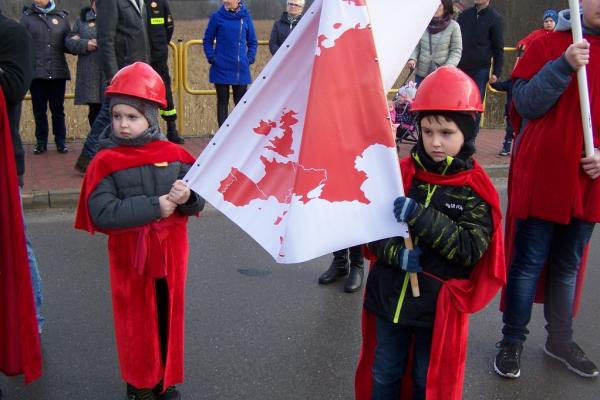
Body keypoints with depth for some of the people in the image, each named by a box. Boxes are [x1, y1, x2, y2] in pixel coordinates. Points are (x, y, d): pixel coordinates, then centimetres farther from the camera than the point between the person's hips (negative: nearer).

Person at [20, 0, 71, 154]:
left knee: (58, 108, 7)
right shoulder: (27, 17, 4)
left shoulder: (61, 17, 8)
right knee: (39, 109, 6)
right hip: (36, 72, 0)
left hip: (58, 72, 1)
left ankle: (61, 141, 15)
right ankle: (41, 142, 17)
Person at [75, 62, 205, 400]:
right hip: (129, 254, -2)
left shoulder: (174, 155, -2)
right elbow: (102, 212, -22)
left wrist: (188, 197, -24)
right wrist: (156, 206, -24)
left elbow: (199, 199, 1)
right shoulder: (105, 162, -10)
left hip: (170, 251, 2)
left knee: (169, 316, 14)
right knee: (137, 320, 12)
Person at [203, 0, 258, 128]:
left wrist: (250, 58, 0)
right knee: (222, 102, 5)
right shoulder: (217, 16, -2)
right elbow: (207, 40, 6)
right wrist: (211, 58, -4)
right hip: (221, 68, -1)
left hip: (241, 69, 1)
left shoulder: (245, 16, 2)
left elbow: (252, 41, 11)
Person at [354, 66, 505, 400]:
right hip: (389, 297, 3)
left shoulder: (474, 190, -11)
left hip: (438, 306, -2)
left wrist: (419, 216, -29)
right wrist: (395, 253, -23)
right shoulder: (401, 173, -4)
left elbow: (472, 249, -20)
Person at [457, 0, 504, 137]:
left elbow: (498, 49, -2)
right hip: (460, 68, 4)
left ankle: (471, 139, 7)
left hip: (480, 70, -3)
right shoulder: (465, 14, 10)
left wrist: (496, 72, -8)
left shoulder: (495, 18, -1)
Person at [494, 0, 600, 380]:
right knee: (528, 263, 4)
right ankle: (513, 341, 17)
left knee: (569, 266, 15)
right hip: (541, 175, -4)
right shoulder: (549, 44, -2)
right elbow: (525, 105, -9)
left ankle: (560, 339, 30)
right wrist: (564, 66, -20)